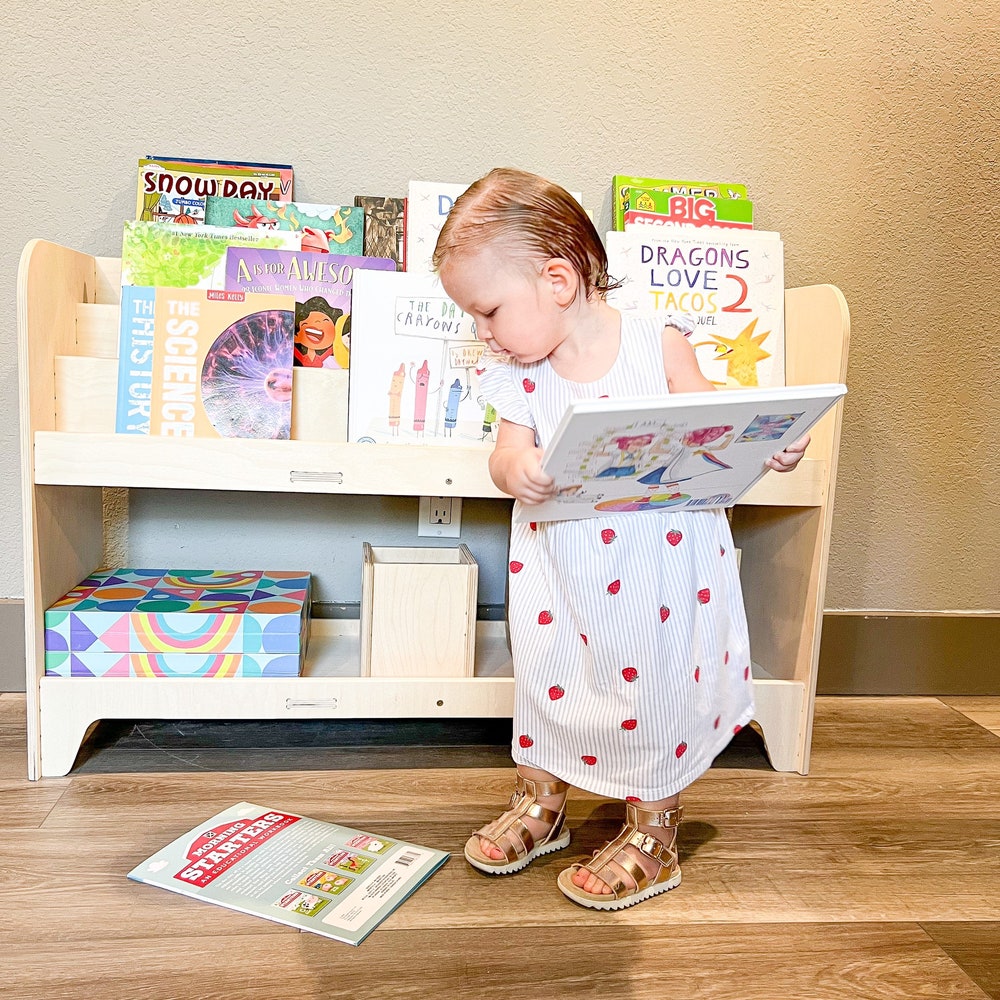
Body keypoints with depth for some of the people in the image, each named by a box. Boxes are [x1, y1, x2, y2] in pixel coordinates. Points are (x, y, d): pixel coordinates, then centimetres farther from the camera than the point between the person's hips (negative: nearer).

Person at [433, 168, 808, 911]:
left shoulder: (659, 344, -11)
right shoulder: (520, 374, -2)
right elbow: (508, 452, -12)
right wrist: (516, 470, -35)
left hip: (657, 565, -3)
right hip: (563, 575, 4)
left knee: (651, 689, 7)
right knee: (545, 676, 14)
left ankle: (653, 837, 30)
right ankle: (540, 804, 40)